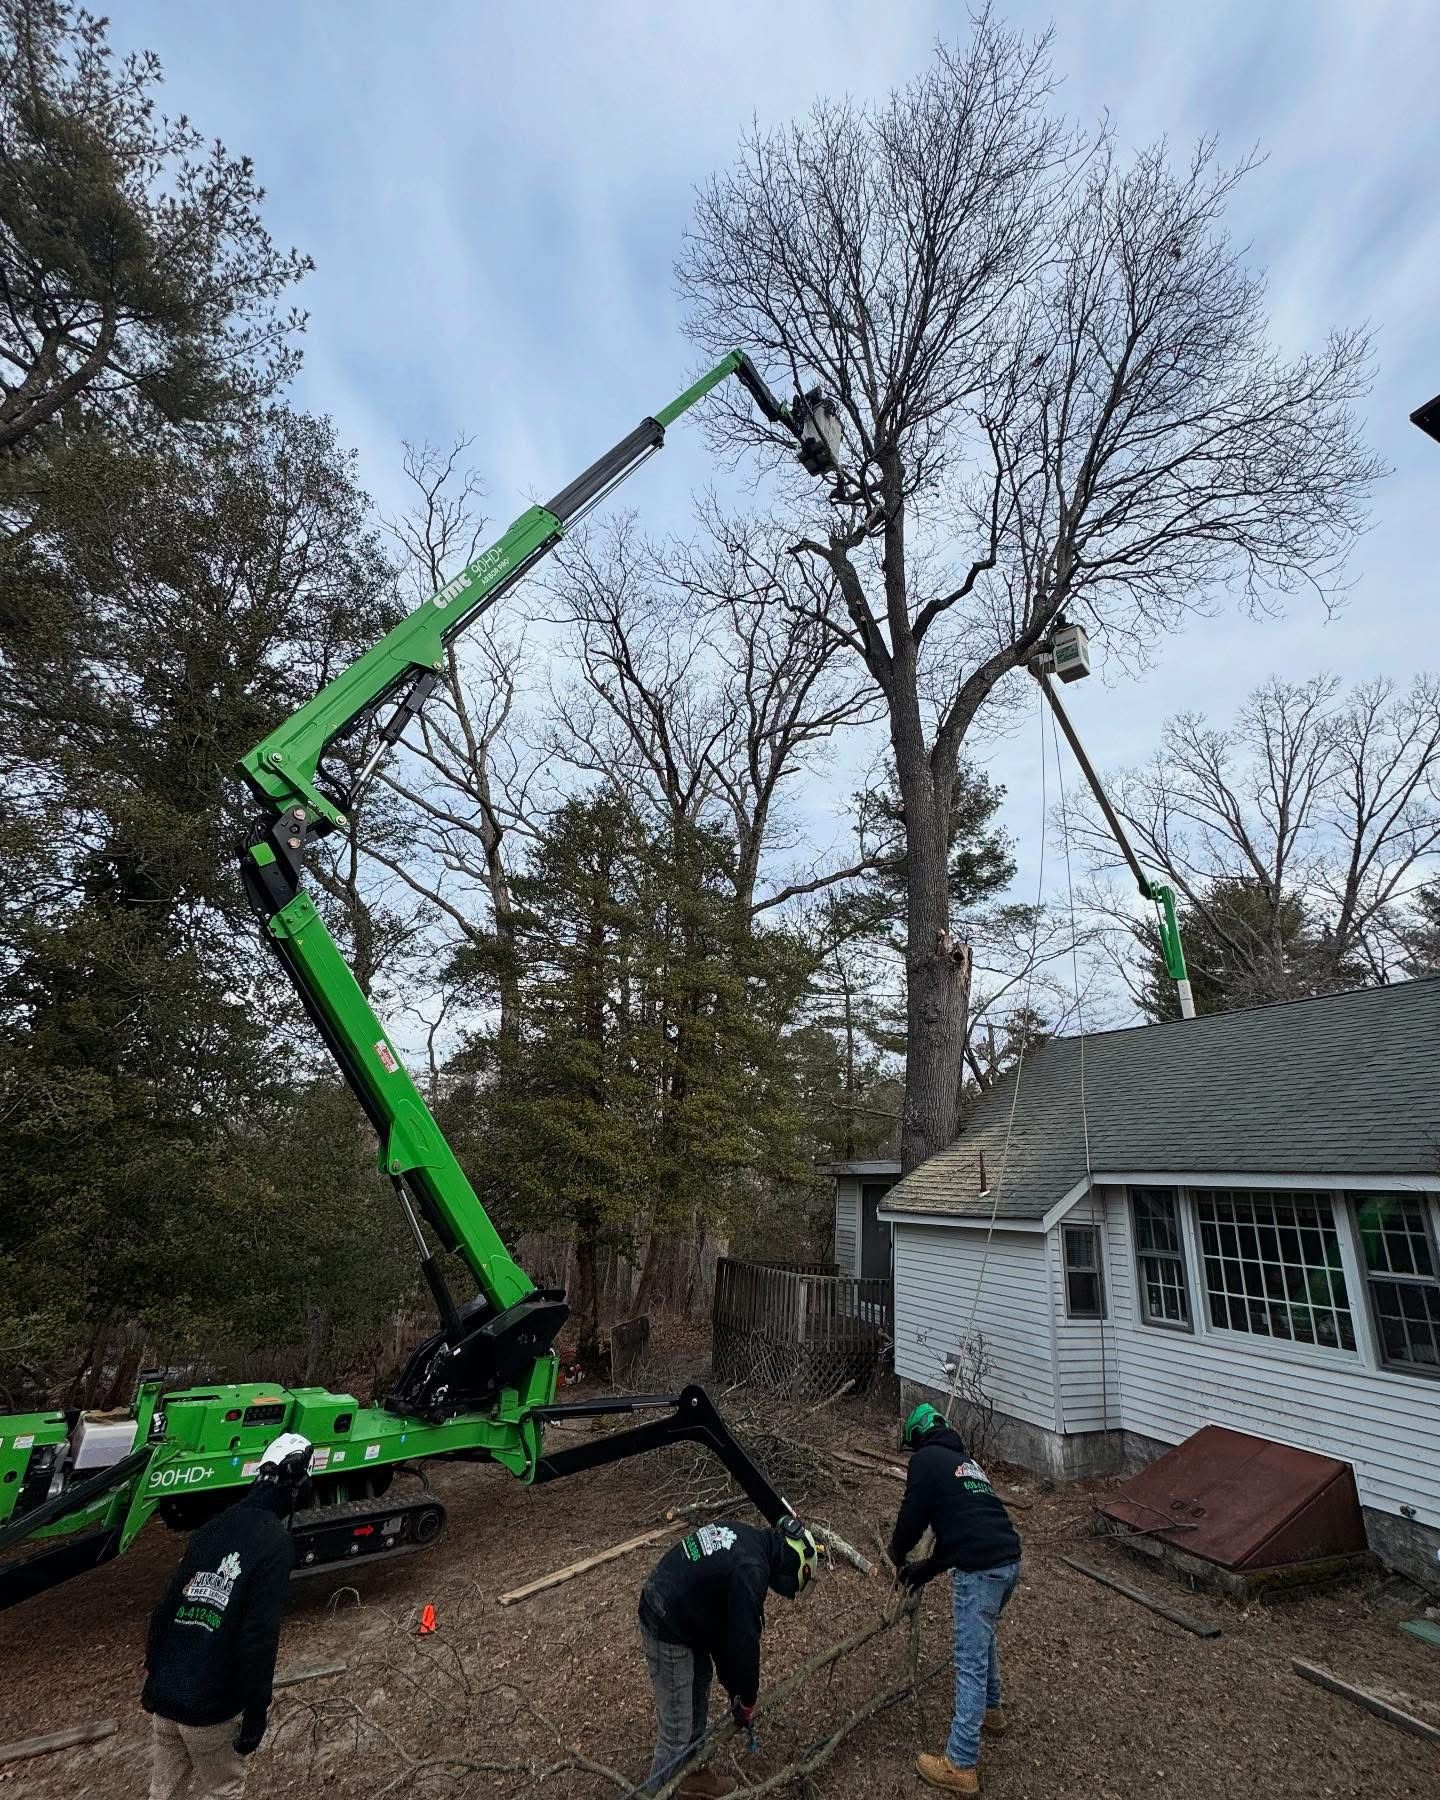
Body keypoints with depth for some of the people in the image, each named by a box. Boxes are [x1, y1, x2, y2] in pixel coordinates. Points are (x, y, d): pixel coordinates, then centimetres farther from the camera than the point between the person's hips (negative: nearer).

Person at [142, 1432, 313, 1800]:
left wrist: (153, 1673, 18)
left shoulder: (213, 1527, 2)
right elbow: (261, 1634, -20)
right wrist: (257, 1708, -9)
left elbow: (166, 1606, 7)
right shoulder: (275, 1542, -18)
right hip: (211, 1705, -6)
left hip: (164, 1693, 6)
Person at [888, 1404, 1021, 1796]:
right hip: (1009, 1560, 8)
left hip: (980, 1570, -8)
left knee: (970, 1663, 1)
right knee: (983, 1637, 31)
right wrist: (925, 1569, 33)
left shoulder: (925, 1459, -1)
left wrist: (897, 1553, 19)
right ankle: (991, 1711, 48)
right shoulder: (964, 1459, 23)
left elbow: (913, 1517, -2)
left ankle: (961, 1766, 8)